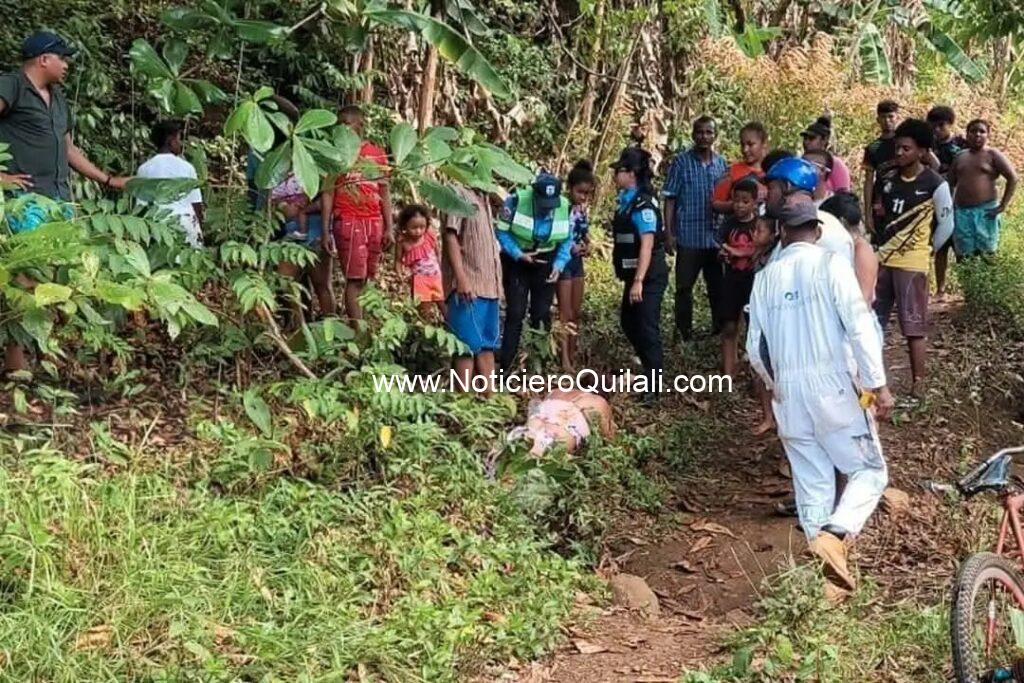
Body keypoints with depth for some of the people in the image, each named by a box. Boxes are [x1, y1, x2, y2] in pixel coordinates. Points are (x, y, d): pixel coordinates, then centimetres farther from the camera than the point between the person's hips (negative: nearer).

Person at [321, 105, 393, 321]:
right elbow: (328, 193, 1)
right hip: (348, 222, -3)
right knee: (354, 279, -8)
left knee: (365, 279, 3)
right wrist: (326, 231, -6)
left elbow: (384, 192, 13)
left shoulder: (378, 154, 12)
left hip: (375, 223, 3)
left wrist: (389, 228, 6)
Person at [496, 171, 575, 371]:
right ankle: (506, 365, 1)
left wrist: (559, 265, -12)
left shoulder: (565, 207, -11)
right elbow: (502, 232, -12)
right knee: (515, 313, -6)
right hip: (516, 262, -2)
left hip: (545, 264, 2)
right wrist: (519, 255, -22)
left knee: (541, 314, 3)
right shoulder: (516, 201, -21)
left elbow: (566, 240, 2)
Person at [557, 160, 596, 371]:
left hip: (577, 261, 7)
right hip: (562, 260, -7)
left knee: (576, 312, 11)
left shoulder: (582, 209, 6)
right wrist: (569, 246, -25)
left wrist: (587, 246, 1)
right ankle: (565, 359, -1)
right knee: (566, 313, -5)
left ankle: (573, 355, 20)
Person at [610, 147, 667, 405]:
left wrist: (638, 281, -29)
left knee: (647, 328, -5)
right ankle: (651, 370, 34)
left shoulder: (643, 205, -19)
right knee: (628, 322, 19)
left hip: (649, 276, -10)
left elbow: (647, 244, -24)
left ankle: (653, 387, 3)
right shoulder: (627, 200, 9)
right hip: (634, 274, 10)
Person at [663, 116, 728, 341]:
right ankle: (683, 333, 14)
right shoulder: (681, 161, -3)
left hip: (716, 236, 3)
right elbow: (670, 199, -2)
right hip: (688, 236, -3)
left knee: (718, 285, 11)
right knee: (684, 287, 4)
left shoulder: (721, 163, 7)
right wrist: (669, 233, -8)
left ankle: (720, 329, 23)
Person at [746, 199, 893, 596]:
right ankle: (834, 534, -18)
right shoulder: (830, 264, -4)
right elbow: (859, 326, -13)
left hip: (788, 393, 4)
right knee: (869, 471, 4)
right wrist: (878, 384, -9)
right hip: (833, 385, -4)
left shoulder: (766, 277, 8)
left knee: (811, 483, 11)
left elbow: (755, 347, 12)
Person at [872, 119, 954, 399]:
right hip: (881, 259, 6)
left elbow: (946, 225, -2)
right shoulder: (886, 178, 4)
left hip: (911, 264, -5)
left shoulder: (935, 184, -11)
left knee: (914, 328, -2)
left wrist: (925, 249, 5)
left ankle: (918, 385, 7)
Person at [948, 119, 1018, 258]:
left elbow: (1013, 178, -6)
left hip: (986, 210, -4)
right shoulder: (959, 158, 14)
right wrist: (949, 206, 3)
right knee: (963, 254, 3)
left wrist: (1003, 205, -11)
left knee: (986, 254, -2)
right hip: (961, 211, 4)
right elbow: (950, 184, 16)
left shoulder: (992, 154, 0)